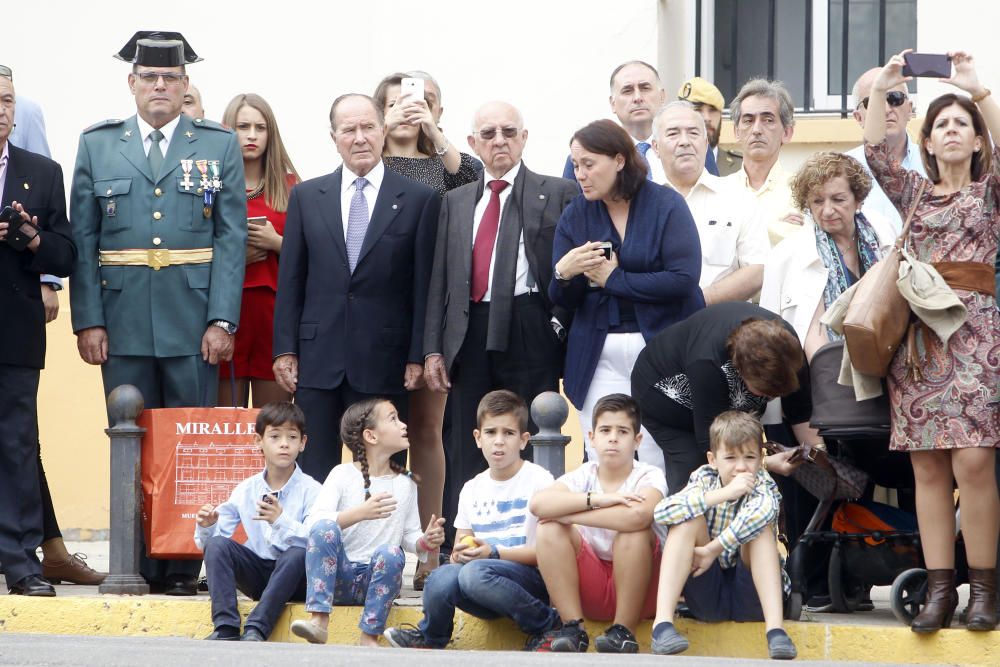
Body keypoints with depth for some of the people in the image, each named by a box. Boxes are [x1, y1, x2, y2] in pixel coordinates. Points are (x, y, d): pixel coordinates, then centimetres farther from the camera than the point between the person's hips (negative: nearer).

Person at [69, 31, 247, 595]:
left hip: (194, 323, -1)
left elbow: (231, 239, 3)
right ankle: (136, 564, 7)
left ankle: (185, 566, 3)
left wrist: (222, 320, -7)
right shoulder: (98, 146, 10)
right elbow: (83, 239, 7)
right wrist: (88, 320, -3)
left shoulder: (219, 146, 8)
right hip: (124, 321, 1)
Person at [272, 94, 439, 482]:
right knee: (314, 473, 1)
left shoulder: (419, 200, 3)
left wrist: (417, 356, -3)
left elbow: (424, 286, 1)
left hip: (384, 360, -2)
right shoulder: (306, 197, 9)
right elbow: (290, 279, 9)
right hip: (317, 359, 2)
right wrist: (285, 349, 3)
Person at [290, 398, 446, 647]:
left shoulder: (405, 484, 11)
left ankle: (370, 636, -25)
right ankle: (319, 621, -34)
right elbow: (315, 521, -14)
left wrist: (425, 542, -11)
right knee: (325, 527, -29)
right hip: (339, 577, -2)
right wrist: (360, 513, -30)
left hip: (375, 579, 2)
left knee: (391, 552, -31)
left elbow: (409, 535, 13)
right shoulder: (343, 474, 0)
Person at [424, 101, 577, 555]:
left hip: (529, 335, -4)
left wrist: (561, 323, -8)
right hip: (471, 338, 4)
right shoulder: (456, 202, 18)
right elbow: (439, 280, 16)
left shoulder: (558, 194, 5)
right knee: (465, 457, 3)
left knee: (530, 453, -5)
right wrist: (433, 348, 8)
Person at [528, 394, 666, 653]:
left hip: (639, 590, -3)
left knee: (636, 531, -31)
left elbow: (637, 516, -34)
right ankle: (572, 628, -17)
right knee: (549, 528, -18)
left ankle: (624, 630, -21)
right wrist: (596, 499, -30)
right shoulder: (583, 476, 0)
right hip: (591, 589, 3)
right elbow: (538, 503, -20)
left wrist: (565, 514, -25)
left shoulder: (649, 476, -9)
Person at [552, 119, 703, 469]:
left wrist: (613, 279, -7)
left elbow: (684, 280, -12)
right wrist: (564, 273, -16)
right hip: (599, 357, 3)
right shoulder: (574, 215, 9)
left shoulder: (666, 205, -2)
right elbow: (562, 300, 8)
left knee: (658, 467, -5)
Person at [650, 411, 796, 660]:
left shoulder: (763, 485, -6)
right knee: (688, 518, -18)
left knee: (760, 524, -23)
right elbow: (662, 511, -23)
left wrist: (713, 549, -33)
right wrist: (723, 494, -29)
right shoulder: (704, 478, -2)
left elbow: (762, 510, -32)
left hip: (750, 597, -1)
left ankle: (775, 628, -37)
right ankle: (662, 622, -32)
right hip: (707, 592, 1)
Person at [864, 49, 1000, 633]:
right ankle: (940, 589, -4)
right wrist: (881, 90, -4)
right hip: (919, 332, 3)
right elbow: (876, 153, 4)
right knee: (928, 466, -4)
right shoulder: (913, 191, 19)